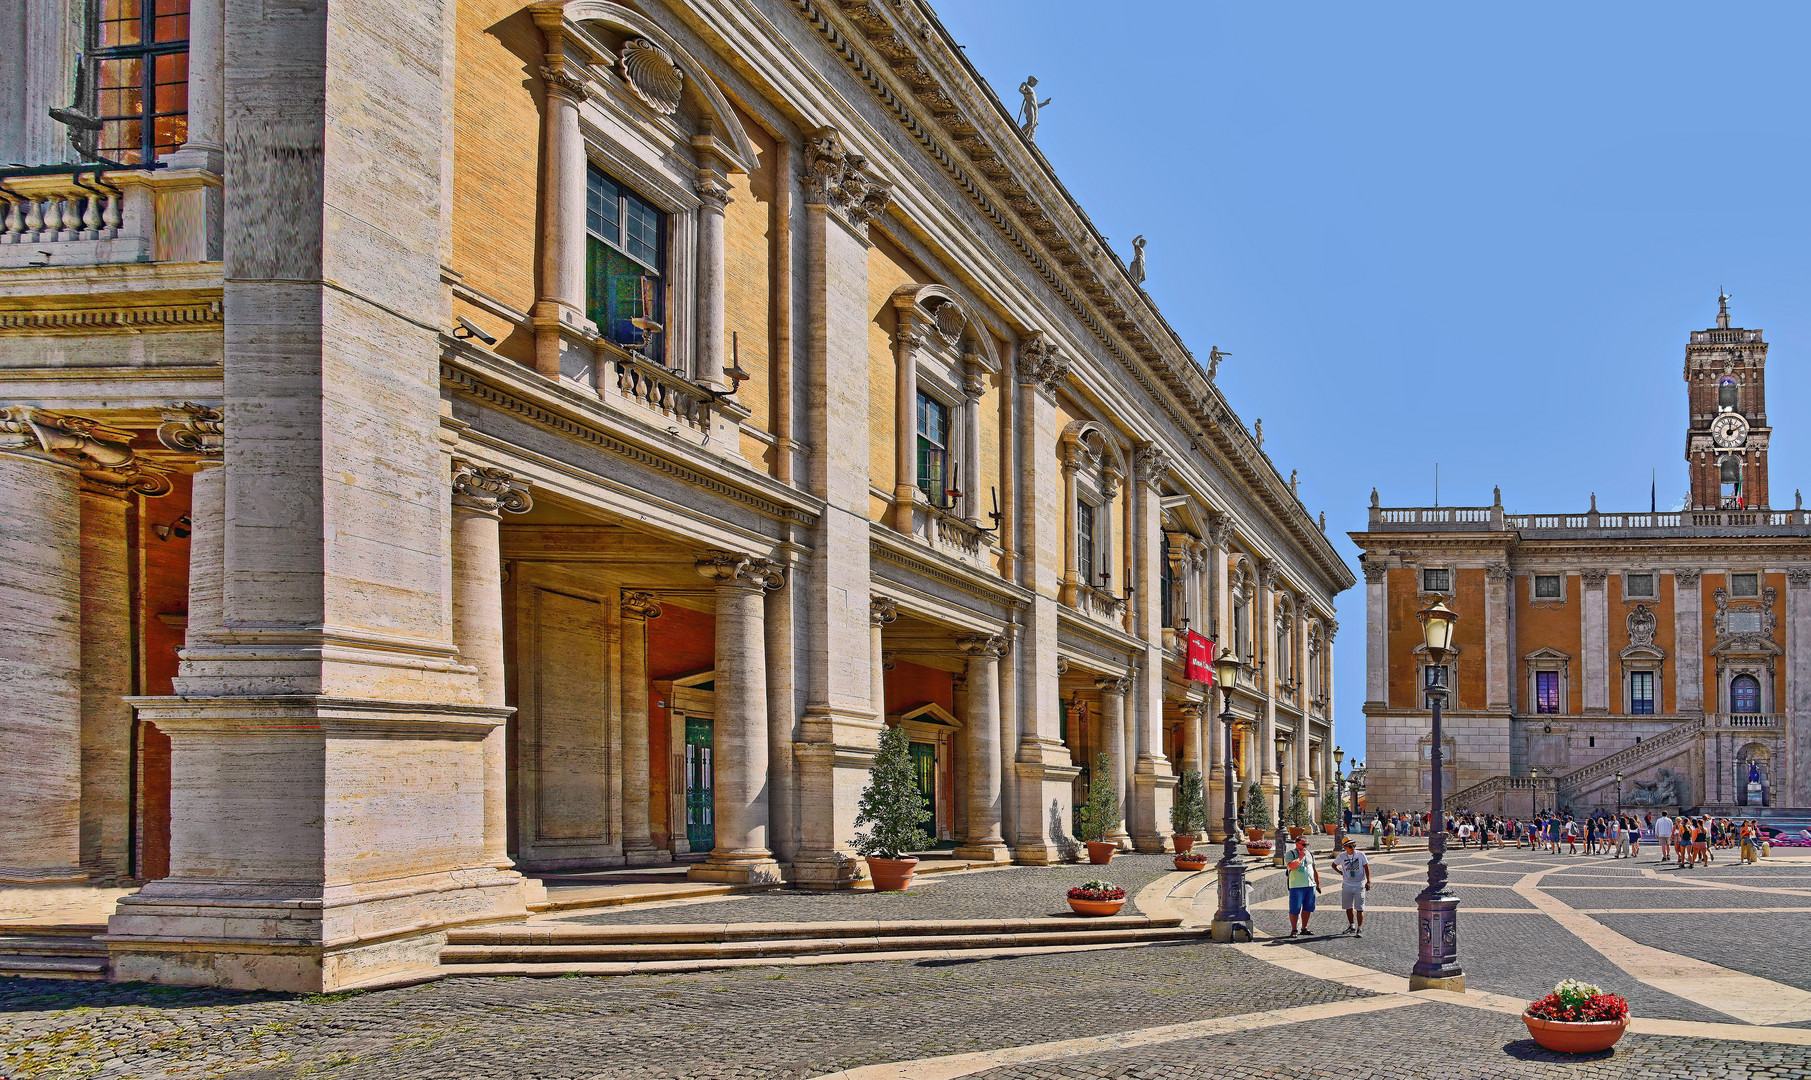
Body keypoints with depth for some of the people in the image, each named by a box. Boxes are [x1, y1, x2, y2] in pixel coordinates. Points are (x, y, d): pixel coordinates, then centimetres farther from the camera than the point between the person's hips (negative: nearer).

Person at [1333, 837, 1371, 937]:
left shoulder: (1360, 854, -3)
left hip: (1359, 886, -3)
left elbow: (1366, 868, -1)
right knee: (1348, 907, 11)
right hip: (1347, 885, 3)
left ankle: (1359, 929, -3)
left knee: (1359, 908, -6)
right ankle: (1352, 926, 28)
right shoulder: (1341, 856, 1)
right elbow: (1334, 865, 19)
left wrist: (1368, 881, -9)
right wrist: (1341, 873, 8)